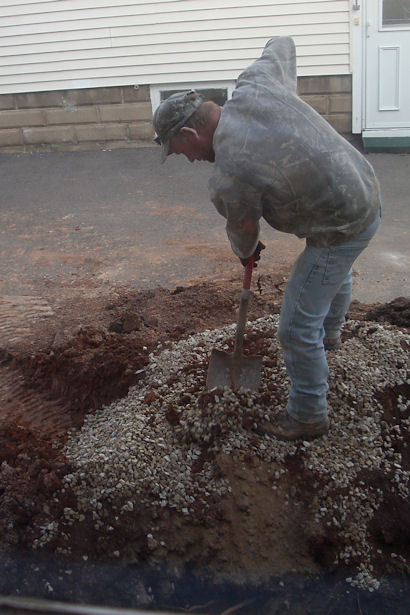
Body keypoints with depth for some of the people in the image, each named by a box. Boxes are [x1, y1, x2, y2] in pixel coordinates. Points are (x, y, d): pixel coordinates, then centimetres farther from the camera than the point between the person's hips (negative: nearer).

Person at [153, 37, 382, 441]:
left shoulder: (228, 177, -25)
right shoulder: (255, 84, -8)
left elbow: (243, 233, -5)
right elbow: (282, 44, 14)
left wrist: (245, 253, 18)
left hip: (340, 231, -9)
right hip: (366, 191, 10)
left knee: (298, 329, 3)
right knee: (336, 274, 36)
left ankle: (309, 416, 23)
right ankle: (330, 335, 65)